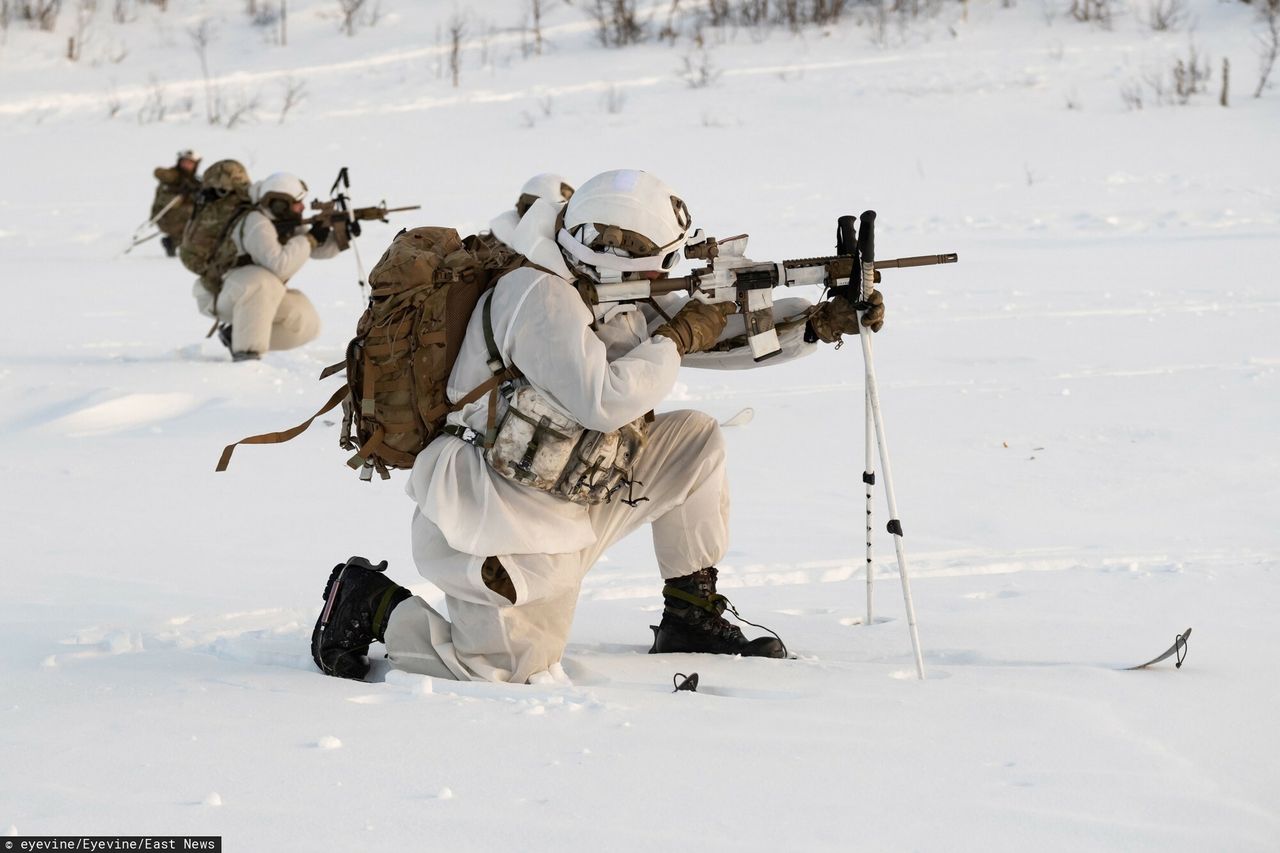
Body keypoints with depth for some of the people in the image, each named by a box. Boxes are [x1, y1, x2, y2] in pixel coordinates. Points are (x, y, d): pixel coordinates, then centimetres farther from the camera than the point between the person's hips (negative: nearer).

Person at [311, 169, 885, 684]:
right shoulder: (539, 296, -22)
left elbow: (723, 332, 11)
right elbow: (602, 402, -30)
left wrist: (817, 322, 0)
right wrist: (676, 340, -18)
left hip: (564, 507, 9)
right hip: (498, 529, -9)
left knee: (695, 440, 6)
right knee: (517, 674, -17)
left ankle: (692, 620, 12)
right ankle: (374, 604, 4)